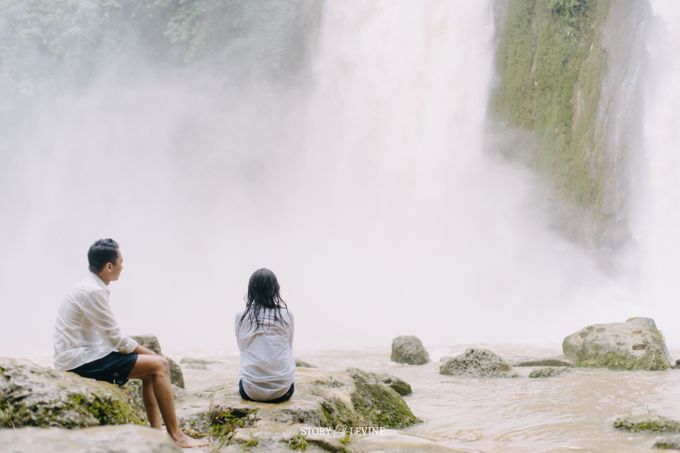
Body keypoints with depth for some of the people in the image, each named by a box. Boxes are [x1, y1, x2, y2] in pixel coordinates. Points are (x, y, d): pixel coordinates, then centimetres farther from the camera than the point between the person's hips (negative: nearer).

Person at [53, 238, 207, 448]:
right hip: (81, 360, -10)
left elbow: (111, 336, 14)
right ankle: (175, 435, -7)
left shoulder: (92, 287, 11)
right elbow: (117, 338, -16)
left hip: (84, 354, 10)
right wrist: (150, 353, -3)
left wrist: (148, 353, 6)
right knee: (159, 365, -12)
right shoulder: (93, 291, -19)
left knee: (150, 370, 13)